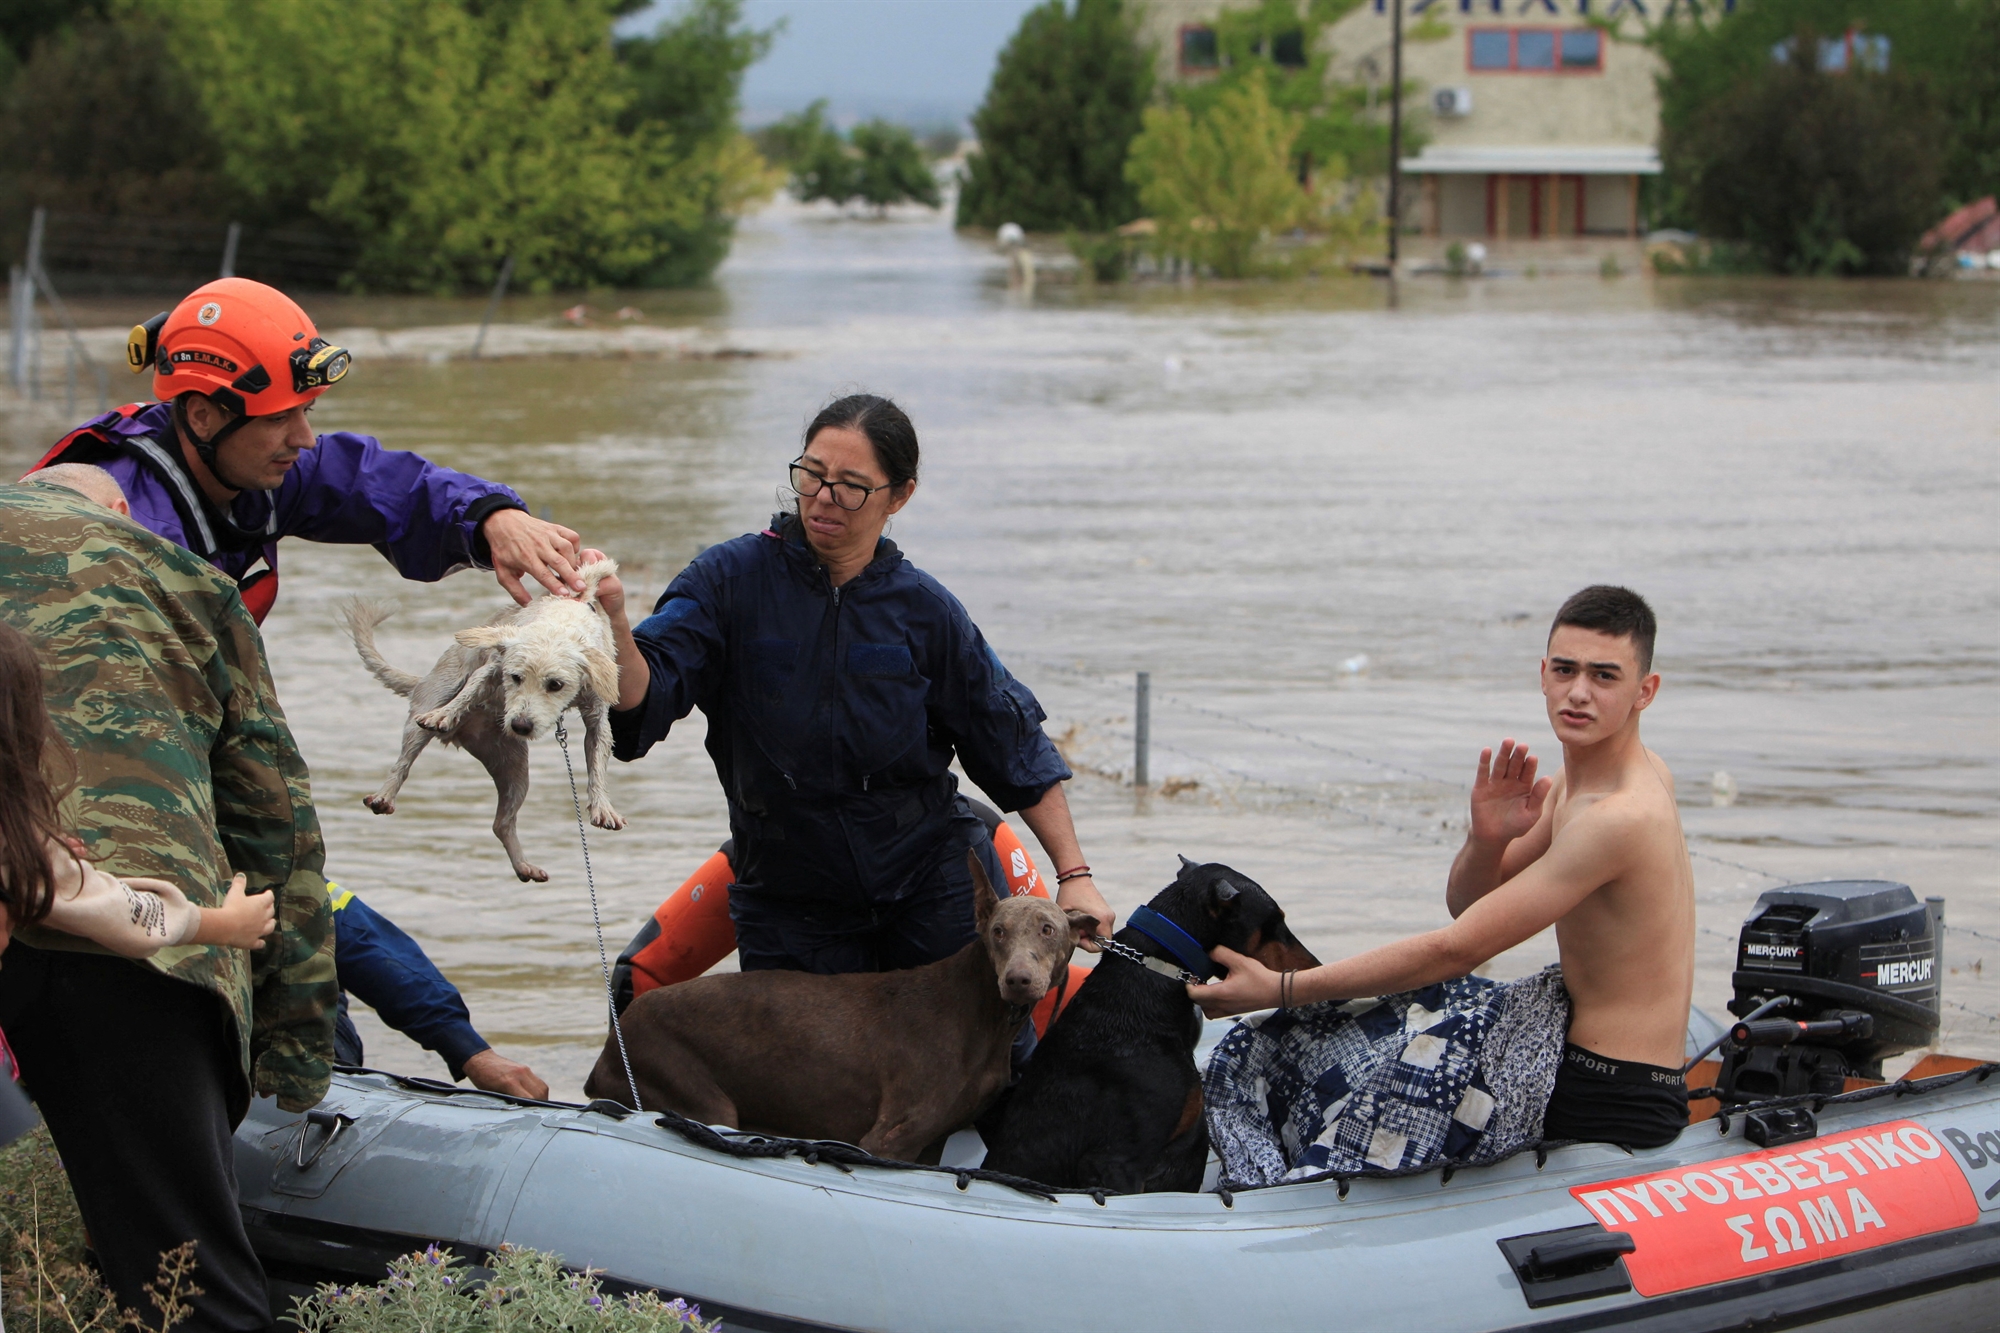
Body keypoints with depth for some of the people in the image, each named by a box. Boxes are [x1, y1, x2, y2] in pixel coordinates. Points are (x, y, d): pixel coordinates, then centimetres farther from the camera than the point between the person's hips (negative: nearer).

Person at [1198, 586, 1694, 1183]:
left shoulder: (1622, 816, -24)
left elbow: (1459, 948, -24)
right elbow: (1466, 903, 10)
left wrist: (1280, 990, -22)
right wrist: (1487, 840, -15)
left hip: (1607, 1109, -9)